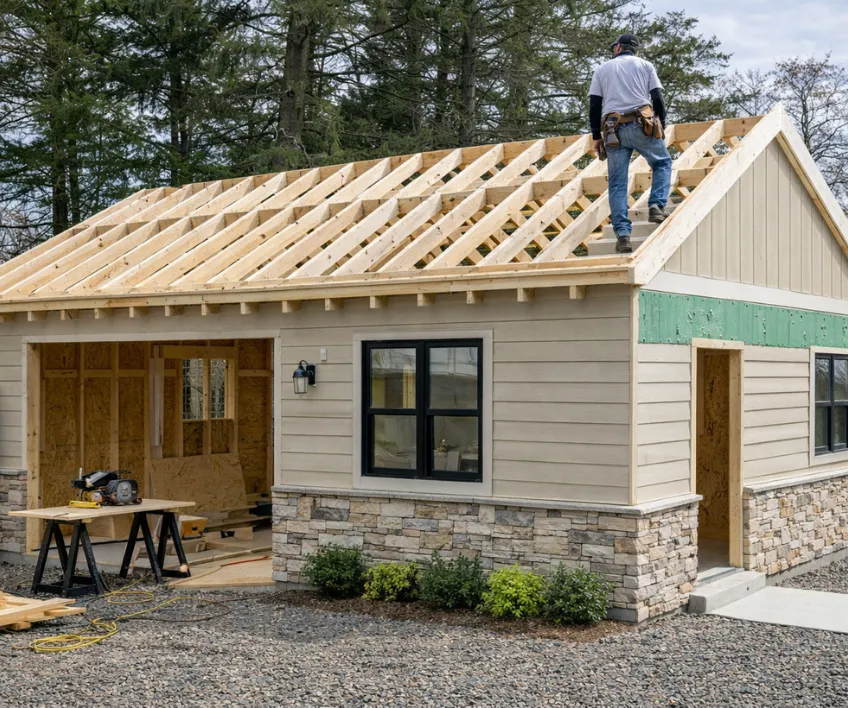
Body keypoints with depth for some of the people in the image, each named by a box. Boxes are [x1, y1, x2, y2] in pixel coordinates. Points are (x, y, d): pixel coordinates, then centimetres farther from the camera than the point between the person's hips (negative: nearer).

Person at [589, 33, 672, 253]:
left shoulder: (602, 69, 16)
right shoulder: (645, 66, 14)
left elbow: (594, 105, 10)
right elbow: (657, 98, 5)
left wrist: (597, 136, 15)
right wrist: (662, 125, 16)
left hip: (613, 129, 1)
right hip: (641, 125, -1)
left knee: (617, 183, 2)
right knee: (662, 162, 21)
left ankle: (622, 234, -7)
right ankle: (656, 206, 0)